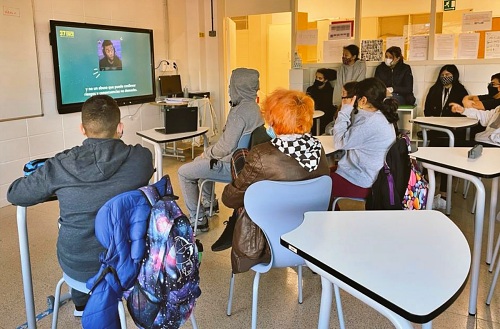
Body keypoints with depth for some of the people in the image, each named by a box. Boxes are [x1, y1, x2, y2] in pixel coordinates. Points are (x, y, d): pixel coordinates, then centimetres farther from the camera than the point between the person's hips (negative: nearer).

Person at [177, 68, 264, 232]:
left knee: (184, 172, -1)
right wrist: (209, 152, 11)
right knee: (199, 161, 31)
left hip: (231, 166, -10)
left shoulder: (240, 111, -27)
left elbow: (226, 147, -27)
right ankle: (209, 203, 41)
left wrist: (206, 154, -8)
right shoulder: (252, 107, 5)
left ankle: (197, 219, 6)